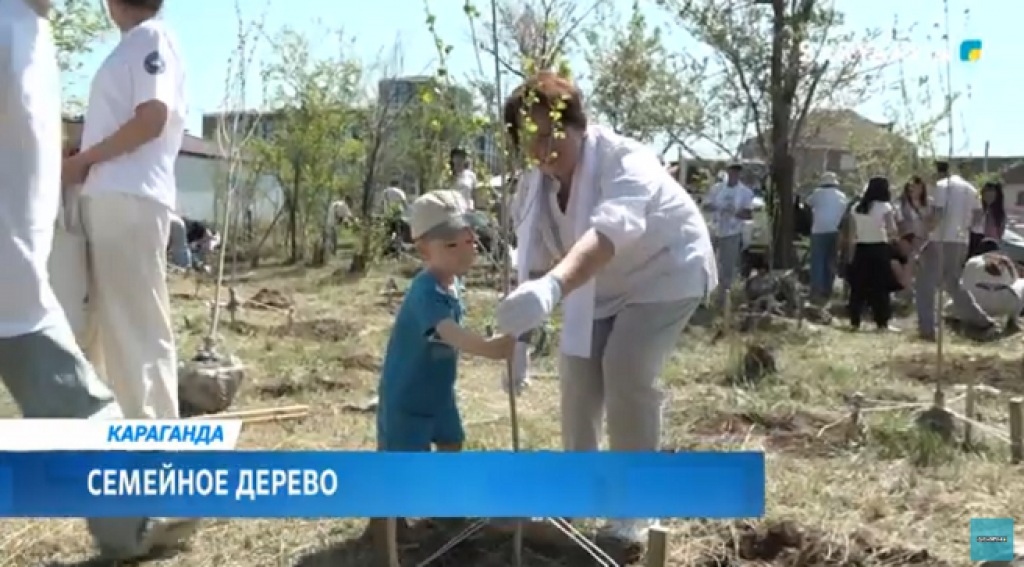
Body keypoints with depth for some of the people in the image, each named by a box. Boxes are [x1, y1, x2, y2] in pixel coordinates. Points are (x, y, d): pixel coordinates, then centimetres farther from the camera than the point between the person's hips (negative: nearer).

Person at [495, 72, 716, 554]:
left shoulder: (625, 161, -37)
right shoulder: (534, 186, -14)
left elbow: (610, 231, -58)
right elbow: (531, 264, -13)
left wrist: (552, 288, -75)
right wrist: (517, 335, -21)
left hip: (667, 271, -6)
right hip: (603, 286, 7)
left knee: (627, 371, -20)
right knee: (578, 368, 5)